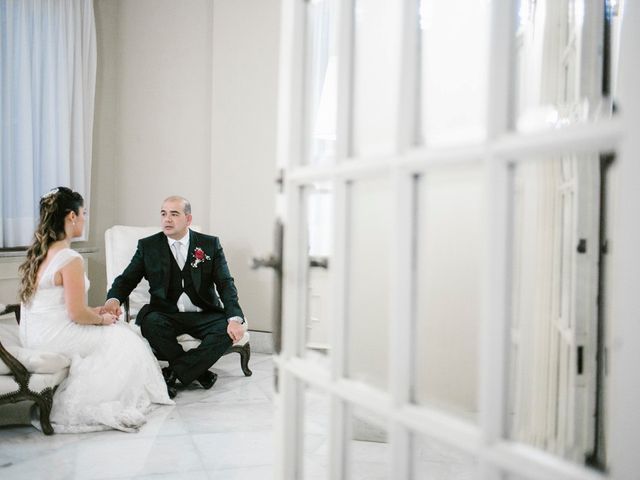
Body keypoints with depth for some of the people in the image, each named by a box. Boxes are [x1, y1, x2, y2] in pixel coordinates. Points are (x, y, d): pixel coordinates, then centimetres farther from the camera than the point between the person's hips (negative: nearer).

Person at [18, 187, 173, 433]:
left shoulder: (38, 252, 7)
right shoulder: (69, 259, -22)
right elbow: (77, 314, -21)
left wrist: (93, 311, 15)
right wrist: (101, 319, -1)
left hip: (32, 335, 9)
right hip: (53, 338, -9)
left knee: (110, 332, 22)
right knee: (122, 340, 9)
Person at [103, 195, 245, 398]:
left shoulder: (210, 244, 4)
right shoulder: (148, 246, 7)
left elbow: (225, 284, -3)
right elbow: (127, 279, 4)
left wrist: (235, 319, -20)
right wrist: (113, 299, -22)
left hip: (204, 315, 0)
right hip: (167, 315, 0)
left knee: (228, 329, -29)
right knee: (150, 321, -33)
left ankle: (171, 374, -20)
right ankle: (199, 372, -16)